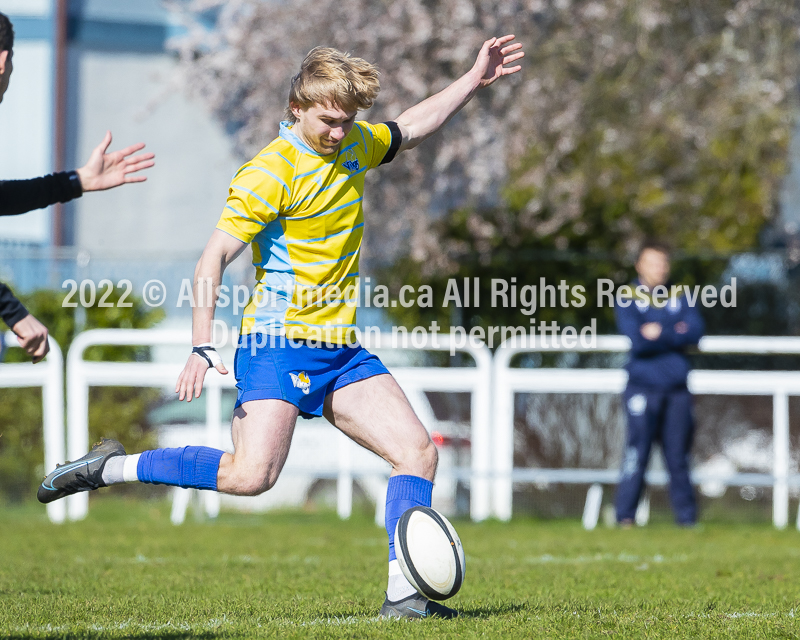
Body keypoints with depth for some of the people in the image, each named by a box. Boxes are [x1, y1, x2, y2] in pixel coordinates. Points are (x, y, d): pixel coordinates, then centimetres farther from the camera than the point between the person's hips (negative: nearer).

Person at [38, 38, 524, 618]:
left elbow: (412, 128, 33)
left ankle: (403, 593, -4)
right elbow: (214, 259, -17)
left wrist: (474, 80, 27)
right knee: (252, 475, -23)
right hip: (279, 339, -8)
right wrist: (202, 347, -26)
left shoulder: (354, 143, 11)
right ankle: (110, 468, -7)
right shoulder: (270, 173, -14)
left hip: (341, 347, 8)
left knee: (418, 449, -4)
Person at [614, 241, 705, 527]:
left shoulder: (680, 299, 15)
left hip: (676, 388, 3)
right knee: (637, 450, -10)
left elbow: (695, 332, -2)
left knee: (678, 454, 3)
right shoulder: (628, 300, 4)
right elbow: (637, 341, -10)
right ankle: (625, 516, -8)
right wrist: (676, 335, -4)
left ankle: (687, 516, 8)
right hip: (642, 384, -3)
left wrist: (660, 334, -9)